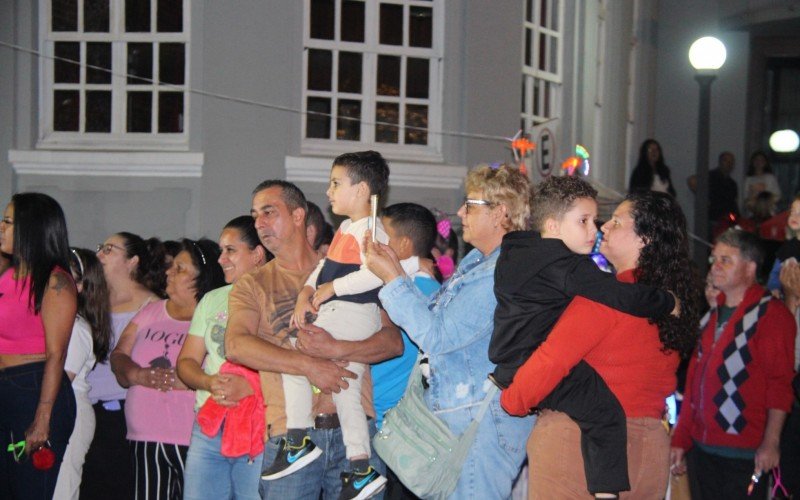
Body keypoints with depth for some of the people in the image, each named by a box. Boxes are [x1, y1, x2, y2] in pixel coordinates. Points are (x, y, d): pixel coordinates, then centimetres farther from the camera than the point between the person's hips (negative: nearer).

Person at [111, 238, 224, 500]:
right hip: (145, 439, 5)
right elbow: (118, 355, 12)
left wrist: (186, 380, -24)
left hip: (194, 441, -5)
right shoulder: (152, 311, 17)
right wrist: (137, 375, -9)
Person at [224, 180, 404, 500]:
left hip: (353, 426, 0)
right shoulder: (251, 286, 10)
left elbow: (394, 341, 2)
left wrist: (336, 349, -15)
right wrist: (309, 365, -19)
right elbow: (236, 346, -9)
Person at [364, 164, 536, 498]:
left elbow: (436, 336, -20)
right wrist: (397, 270, 10)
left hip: (482, 421, -10)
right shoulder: (476, 259, 13)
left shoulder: (502, 273, -19)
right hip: (455, 414, 10)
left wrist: (392, 279, -12)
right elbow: (435, 314, 19)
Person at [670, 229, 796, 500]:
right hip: (700, 448, 7)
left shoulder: (771, 313, -4)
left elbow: (780, 381, -11)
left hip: (743, 455, -7)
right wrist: (681, 440, 17)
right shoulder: (712, 316, 17)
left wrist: (770, 442, -18)